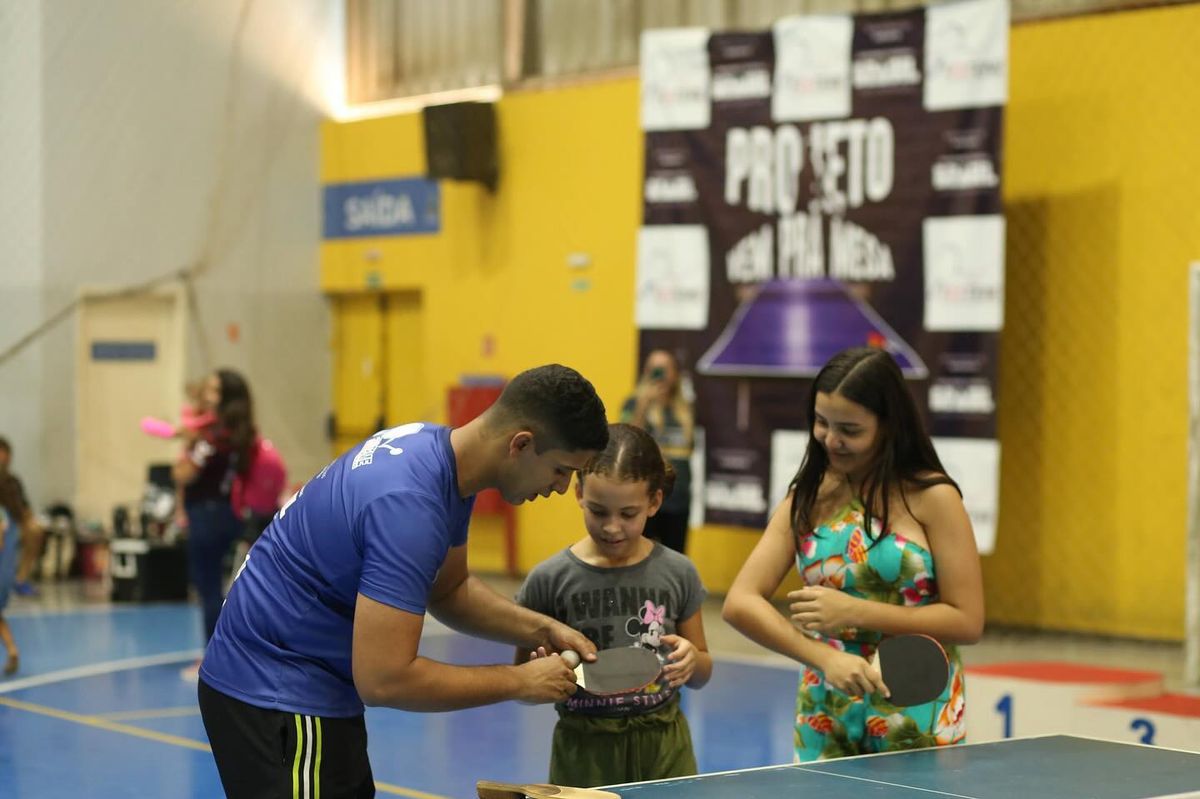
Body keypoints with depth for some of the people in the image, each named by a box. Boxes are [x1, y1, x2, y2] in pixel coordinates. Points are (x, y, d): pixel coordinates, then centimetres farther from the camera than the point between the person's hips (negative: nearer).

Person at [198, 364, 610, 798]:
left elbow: (449, 589, 15)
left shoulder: (436, 445, 0)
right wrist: (519, 682, -19)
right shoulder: (409, 503, -29)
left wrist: (540, 630, -1)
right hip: (275, 695, -10)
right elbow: (384, 680, -30)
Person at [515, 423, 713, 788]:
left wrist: (691, 660, -10)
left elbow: (701, 676, 12)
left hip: (664, 748, 2)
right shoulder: (550, 579, -6)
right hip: (586, 752, -1)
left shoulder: (677, 573, 0)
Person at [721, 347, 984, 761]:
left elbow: (967, 622, -11)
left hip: (917, 715, -3)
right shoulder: (807, 499, 3)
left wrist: (854, 611, -19)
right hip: (825, 717, 3)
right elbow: (739, 603, -6)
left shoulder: (931, 498, -8)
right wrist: (825, 657, -22)